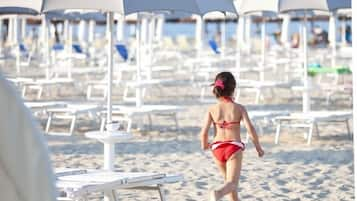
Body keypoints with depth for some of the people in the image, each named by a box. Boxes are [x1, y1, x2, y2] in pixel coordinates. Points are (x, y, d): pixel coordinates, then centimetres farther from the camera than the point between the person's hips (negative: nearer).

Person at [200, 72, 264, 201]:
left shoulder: (212, 109, -2)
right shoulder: (239, 108, -5)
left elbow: (204, 132, -8)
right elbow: (250, 129, -12)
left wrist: (204, 145, 14)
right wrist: (258, 147, 2)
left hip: (217, 148, 3)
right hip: (234, 147, -3)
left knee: (228, 179, 25)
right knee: (232, 183, -10)